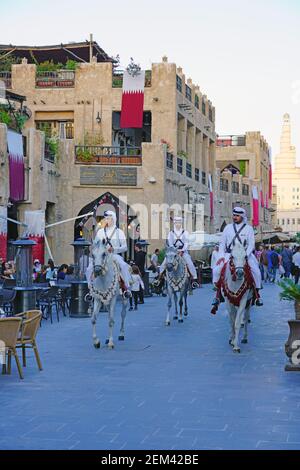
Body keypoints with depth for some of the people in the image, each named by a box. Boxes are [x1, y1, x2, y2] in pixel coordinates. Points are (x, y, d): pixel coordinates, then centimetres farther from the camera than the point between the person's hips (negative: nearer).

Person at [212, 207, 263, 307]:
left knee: (256, 271, -21)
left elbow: (251, 244, -3)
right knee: (216, 270, -18)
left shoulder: (248, 228, 4)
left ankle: (257, 294, -5)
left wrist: (245, 256, -18)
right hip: (229, 254, 2)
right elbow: (222, 243, 12)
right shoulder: (228, 227, 11)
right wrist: (221, 256, -2)